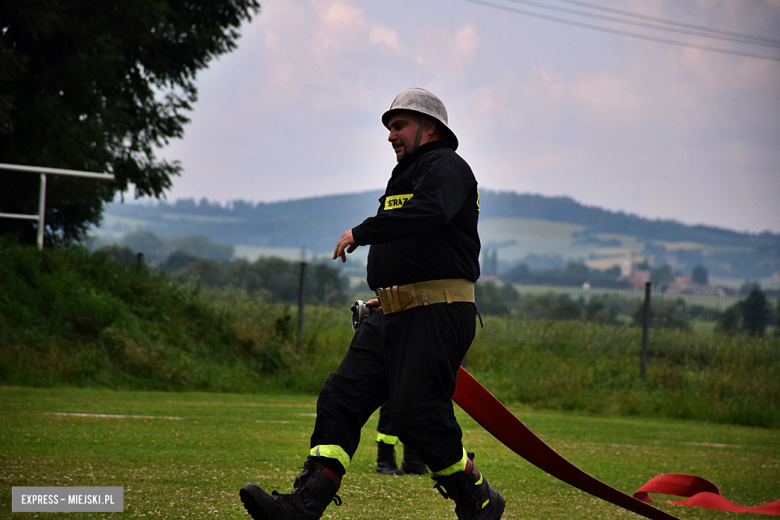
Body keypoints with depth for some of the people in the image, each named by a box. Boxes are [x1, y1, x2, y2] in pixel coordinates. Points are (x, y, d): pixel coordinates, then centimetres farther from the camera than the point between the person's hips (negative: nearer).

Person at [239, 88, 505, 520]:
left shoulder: (446, 167, -3)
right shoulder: (406, 176, 27)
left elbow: (430, 212, -26)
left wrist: (361, 233, -22)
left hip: (438, 314, -10)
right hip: (394, 317, 10)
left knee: (416, 414, -14)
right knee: (340, 397, -3)